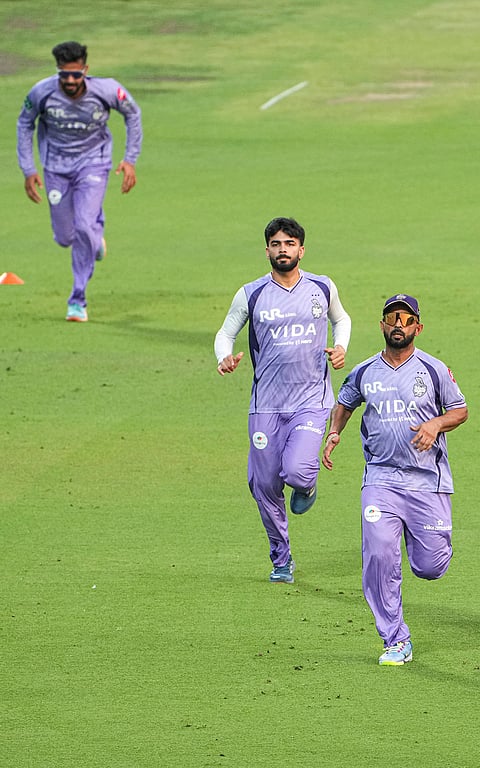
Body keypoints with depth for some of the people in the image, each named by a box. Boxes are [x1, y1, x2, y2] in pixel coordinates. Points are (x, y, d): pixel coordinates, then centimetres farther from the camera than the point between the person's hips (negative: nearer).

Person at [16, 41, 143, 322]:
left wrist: (130, 160, -6)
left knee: (84, 228, -19)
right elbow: (25, 123, 0)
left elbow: (133, 114, -2)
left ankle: (78, 299, -6)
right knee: (65, 238, 5)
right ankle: (96, 236, 44)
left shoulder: (107, 90, -22)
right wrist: (28, 169, -3)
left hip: (93, 164, -2)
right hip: (57, 166, 2)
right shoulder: (43, 92, -20)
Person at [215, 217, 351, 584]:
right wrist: (226, 357, -14)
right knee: (265, 485, 4)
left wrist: (340, 347, 2)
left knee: (296, 471, -22)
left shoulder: (322, 288, 2)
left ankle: (307, 484, 18)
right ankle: (282, 560, 23)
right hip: (266, 404, 1)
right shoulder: (251, 295, -1)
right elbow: (225, 333, 8)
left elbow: (341, 319, 22)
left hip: (312, 399, -1)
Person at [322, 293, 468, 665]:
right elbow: (344, 403, 24)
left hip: (428, 480, -1)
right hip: (381, 478, 1)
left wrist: (436, 424, -13)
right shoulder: (364, 373, 6)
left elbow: (460, 410, 7)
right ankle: (396, 641, -3)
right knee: (379, 558, -13)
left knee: (429, 567, -1)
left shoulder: (434, 370, -1)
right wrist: (334, 433, 5)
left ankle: (431, 541, 38)